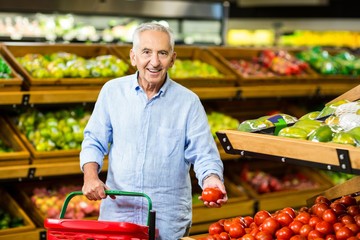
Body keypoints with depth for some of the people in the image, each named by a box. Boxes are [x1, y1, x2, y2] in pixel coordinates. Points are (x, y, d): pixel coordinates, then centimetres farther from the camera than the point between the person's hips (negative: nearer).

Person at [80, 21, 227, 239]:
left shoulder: (188, 102, -3)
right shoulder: (112, 91, 1)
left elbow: (204, 154, -5)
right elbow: (94, 141, 6)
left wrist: (211, 180, -25)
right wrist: (91, 176, -11)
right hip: (117, 211, 1)